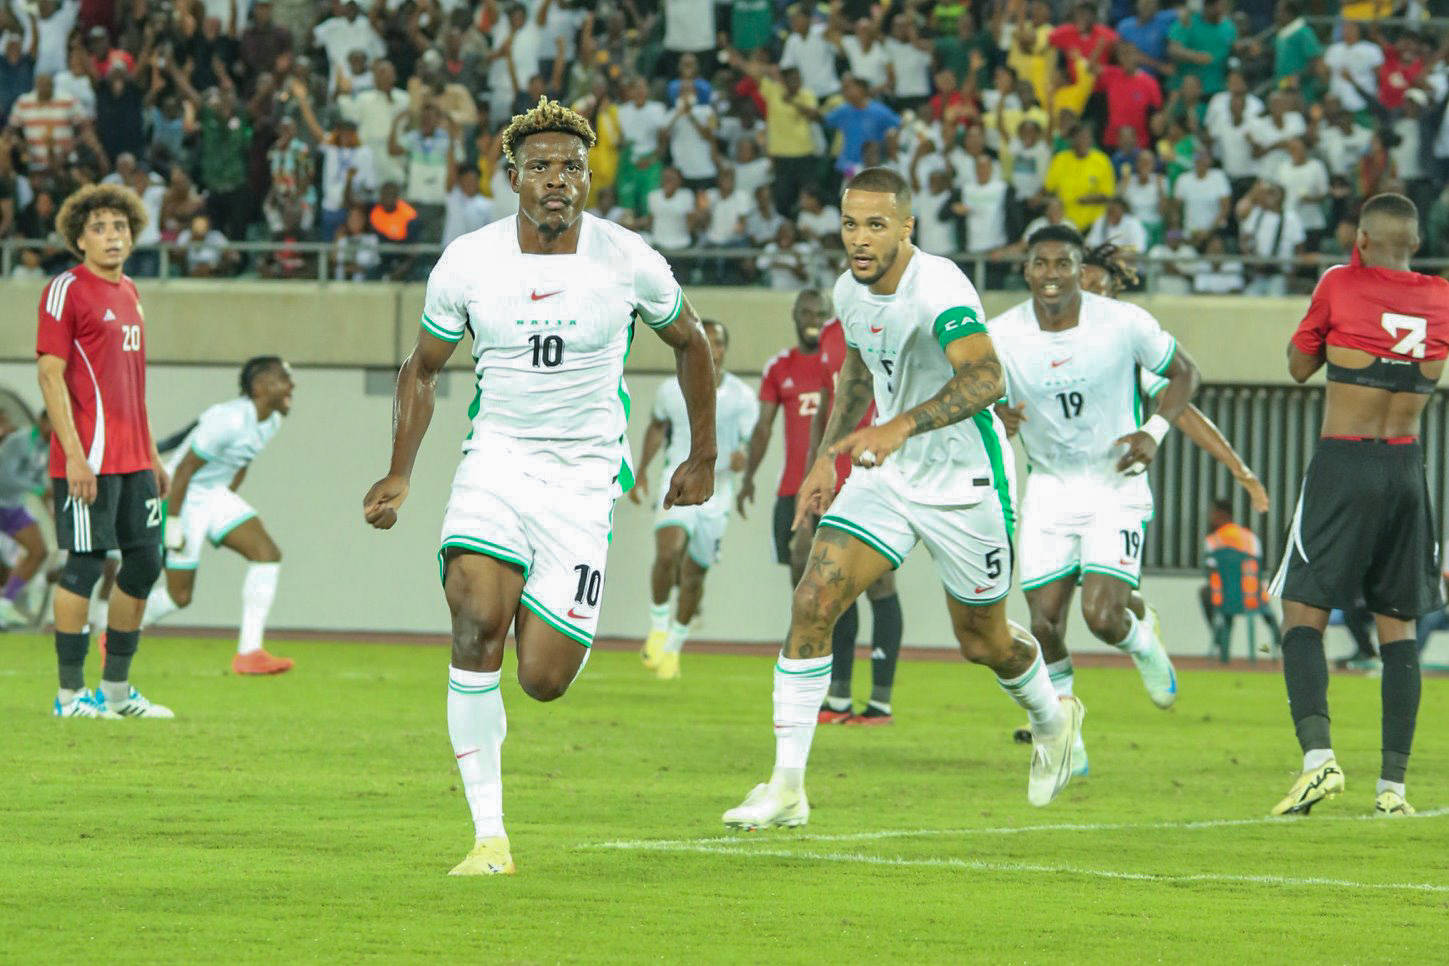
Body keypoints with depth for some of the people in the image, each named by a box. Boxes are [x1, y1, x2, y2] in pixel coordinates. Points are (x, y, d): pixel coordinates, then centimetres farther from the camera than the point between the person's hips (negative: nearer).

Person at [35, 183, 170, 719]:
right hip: (88, 460, -8)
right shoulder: (66, 291, -8)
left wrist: (151, 453, 21)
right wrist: (74, 454, -19)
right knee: (84, 565, -6)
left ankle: (116, 689, 18)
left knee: (144, 563, 9)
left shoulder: (128, 293, 17)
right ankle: (69, 694, 1)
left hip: (133, 458, 8)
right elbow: (50, 375, -13)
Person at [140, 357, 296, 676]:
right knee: (180, 595, -1)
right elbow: (185, 469, -24)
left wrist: (229, 501, 20)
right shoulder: (229, 420, -28)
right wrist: (172, 523, -22)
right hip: (183, 498, -9)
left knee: (268, 554, -10)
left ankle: (249, 652, -11)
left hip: (215, 495, 9)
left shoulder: (271, 421, 1)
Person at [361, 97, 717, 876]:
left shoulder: (629, 262, -8)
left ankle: (553, 625, 34)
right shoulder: (468, 263, -6)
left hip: (584, 474, 0)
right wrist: (400, 474, 2)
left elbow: (690, 342, 11)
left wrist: (703, 457, 14)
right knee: (475, 621, -24)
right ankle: (489, 835, -17)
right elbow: (423, 368, 10)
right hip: (496, 456, 1)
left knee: (543, 680, -8)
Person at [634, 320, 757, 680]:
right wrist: (641, 472, 18)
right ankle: (658, 626, -4)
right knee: (668, 553, -24)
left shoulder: (741, 397, -5)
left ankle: (675, 644, 28)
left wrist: (743, 457, -29)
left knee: (695, 572, 8)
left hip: (717, 490, 1)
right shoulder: (672, 390, 0)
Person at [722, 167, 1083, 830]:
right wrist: (826, 459, 15)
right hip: (886, 476, 6)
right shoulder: (850, 292, -1)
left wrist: (901, 427, -53)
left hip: (964, 482, -6)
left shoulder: (939, 289, -26)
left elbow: (986, 379, -41)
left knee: (982, 641, 10)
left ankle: (1053, 720, 46)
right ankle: (786, 788, -9)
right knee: (813, 602, -11)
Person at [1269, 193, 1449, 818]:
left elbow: (1299, 367, 7)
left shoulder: (1340, 284, -6)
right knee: (1398, 626, 8)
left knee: (1304, 614, -1)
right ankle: (1392, 784, 3)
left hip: (1341, 463, -4)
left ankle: (1317, 753, -21)